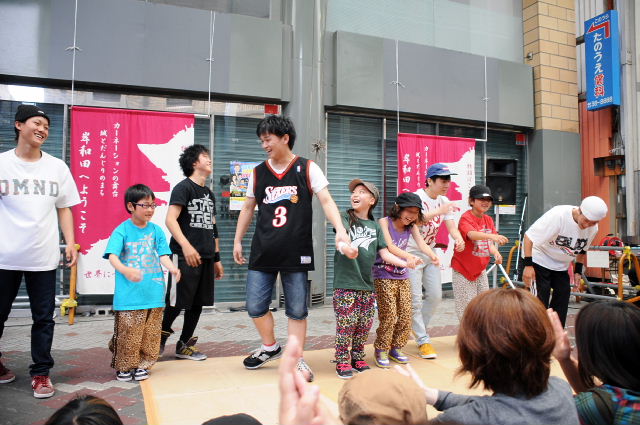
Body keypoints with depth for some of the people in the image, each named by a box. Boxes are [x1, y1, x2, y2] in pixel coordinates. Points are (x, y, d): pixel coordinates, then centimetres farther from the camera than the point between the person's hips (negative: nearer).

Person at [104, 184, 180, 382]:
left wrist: (172, 268, -20)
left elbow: (163, 255, 2)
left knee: (151, 333, 9)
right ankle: (124, 366, 21)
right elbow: (112, 256, -15)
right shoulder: (122, 230, -5)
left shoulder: (156, 230, 6)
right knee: (128, 333, 2)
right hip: (129, 295, -3)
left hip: (154, 293, 4)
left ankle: (143, 364, 26)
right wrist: (126, 270, -34)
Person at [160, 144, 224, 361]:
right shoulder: (183, 187, -6)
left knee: (198, 303, 10)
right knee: (176, 303, -2)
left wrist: (217, 258, 19)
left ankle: (184, 345, 23)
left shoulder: (210, 193, 18)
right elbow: (170, 219, -18)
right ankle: (159, 341, 20)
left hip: (206, 257, 8)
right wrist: (186, 246, -31)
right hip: (184, 256, -7)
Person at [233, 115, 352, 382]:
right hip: (263, 252, 3)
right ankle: (270, 347, 31)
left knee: (297, 310, 5)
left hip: (296, 253, -3)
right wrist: (237, 241, 15)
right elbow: (248, 209, 16)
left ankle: (296, 359, 21)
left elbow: (326, 201, -8)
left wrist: (340, 229, -23)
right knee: (255, 306, 6)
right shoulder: (258, 172, 8)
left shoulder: (307, 169, -1)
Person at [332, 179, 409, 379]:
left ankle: (358, 358, 28)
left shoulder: (375, 226, 12)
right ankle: (342, 361, 11)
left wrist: (406, 263, -6)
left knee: (364, 325, 10)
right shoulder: (345, 218, 0)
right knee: (346, 323, -4)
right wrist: (346, 247, -44)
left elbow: (385, 254, 9)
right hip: (345, 282, -4)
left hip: (367, 284, 5)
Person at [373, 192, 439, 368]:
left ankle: (395, 348, 24)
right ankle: (381, 351, 8)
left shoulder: (411, 227, 5)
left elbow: (421, 243, -11)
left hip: (403, 276, 6)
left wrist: (432, 255, -33)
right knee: (389, 315, -9)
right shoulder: (384, 222, -11)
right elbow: (389, 246, -24)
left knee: (405, 315, 6)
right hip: (384, 276, -6)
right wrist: (409, 257, -40)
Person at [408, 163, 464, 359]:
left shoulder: (444, 201, 5)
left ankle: (417, 327, 31)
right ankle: (423, 340, 8)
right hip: (412, 253, -7)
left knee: (435, 296, 10)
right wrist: (438, 212, -46)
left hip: (430, 253, 7)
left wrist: (459, 239, -26)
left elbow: (451, 226, -4)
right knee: (415, 299, -5)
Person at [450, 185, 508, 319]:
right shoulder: (466, 218, -17)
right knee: (467, 308, 0)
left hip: (480, 269, 7)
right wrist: (492, 236, -55)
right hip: (463, 270, -7)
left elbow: (489, 243, 2)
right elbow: (472, 234, -38)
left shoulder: (489, 220, 6)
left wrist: (495, 253, -20)